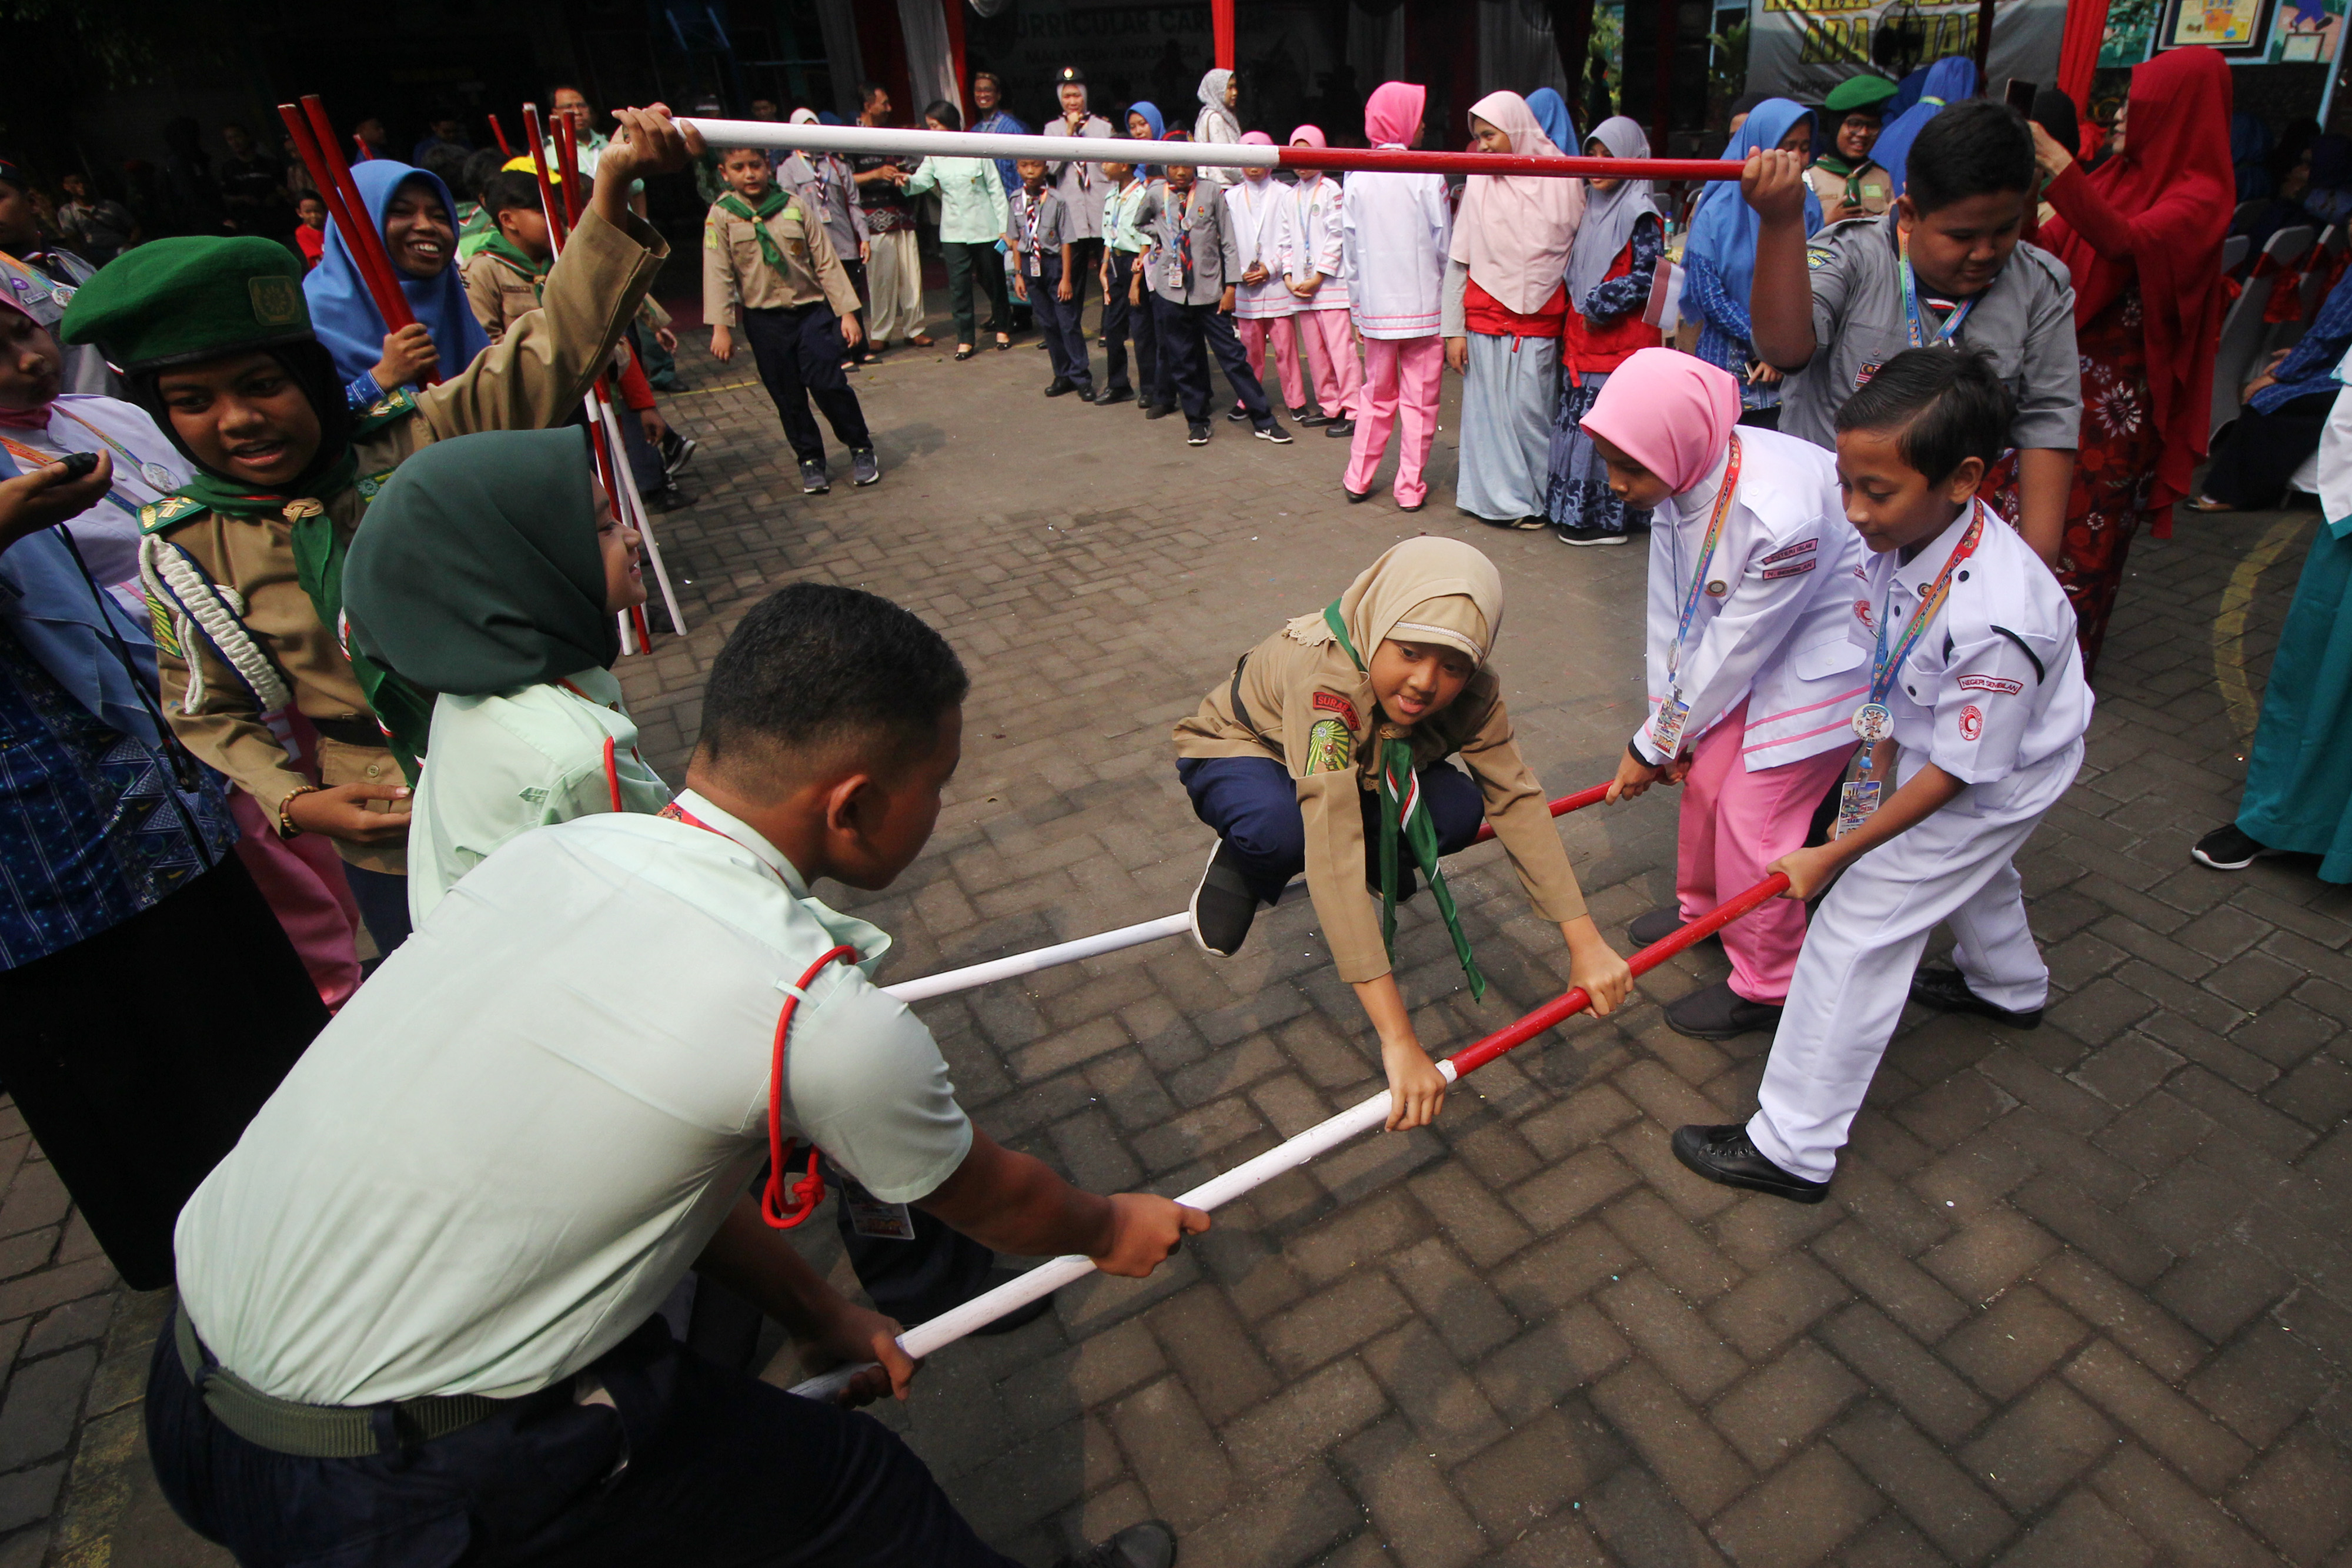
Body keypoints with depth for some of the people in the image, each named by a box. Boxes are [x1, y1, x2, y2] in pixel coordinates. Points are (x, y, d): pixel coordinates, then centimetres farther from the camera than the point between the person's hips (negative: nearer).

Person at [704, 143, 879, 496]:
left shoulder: (794, 208, 0)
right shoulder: (721, 216, -1)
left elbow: (827, 262, 2)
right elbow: (718, 274, -4)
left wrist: (846, 312, -1)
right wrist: (721, 327, -11)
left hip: (812, 309, -1)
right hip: (764, 318, 1)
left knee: (827, 382, -10)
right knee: (787, 396, 4)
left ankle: (861, 448, 8)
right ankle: (810, 460, 18)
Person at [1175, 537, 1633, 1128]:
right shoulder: (1326, 674, -42)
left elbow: (1518, 798, -20)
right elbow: (1332, 844, -50)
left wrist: (1585, 944, -29)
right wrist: (1397, 1040, -54)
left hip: (1359, 766, 5)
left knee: (1460, 808, -24)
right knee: (1282, 828, -41)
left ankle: (1370, 881, 8)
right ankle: (1242, 866, -3)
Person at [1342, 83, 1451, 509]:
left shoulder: (1357, 181, 1)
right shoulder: (1427, 177, -9)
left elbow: (1350, 253, 5)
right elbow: (1445, 248, -5)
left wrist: (1358, 307, 14)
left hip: (1375, 309, 3)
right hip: (1424, 306, -3)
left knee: (1376, 395, 17)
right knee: (1420, 401, 5)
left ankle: (1358, 479, 19)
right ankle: (1410, 488, 9)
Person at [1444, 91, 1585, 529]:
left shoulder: (1564, 181, 2)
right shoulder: (1479, 184, 4)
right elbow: (1457, 262, 3)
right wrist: (1453, 329, -2)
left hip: (1539, 322, -1)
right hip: (1485, 320, 1)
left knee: (1531, 411, -2)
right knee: (1490, 409, 1)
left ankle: (1535, 498, 11)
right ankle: (1496, 498, 12)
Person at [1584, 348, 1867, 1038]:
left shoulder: (1780, 518, -39)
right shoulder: (1680, 476, -14)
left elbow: (1733, 653, -27)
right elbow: (1672, 614, -5)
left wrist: (1652, 747, -15)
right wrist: (1663, 729, -2)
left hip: (1829, 661, -8)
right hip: (1753, 649, 8)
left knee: (1755, 815, -4)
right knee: (1706, 774, 16)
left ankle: (1766, 986, 16)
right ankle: (1702, 908, 42)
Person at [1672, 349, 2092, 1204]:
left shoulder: (1993, 621, -41)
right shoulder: (1901, 535, -19)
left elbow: (1958, 773, -29)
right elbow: (1883, 681, -3)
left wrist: (1836, 856, -23)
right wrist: (1876, 777, -2)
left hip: (1992, 783, -8)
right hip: (1928, 746, 9)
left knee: (1857, 932, -8)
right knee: (1970, 873, 34)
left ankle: (1792, 1148, 3)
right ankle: (2008, 985, 70)